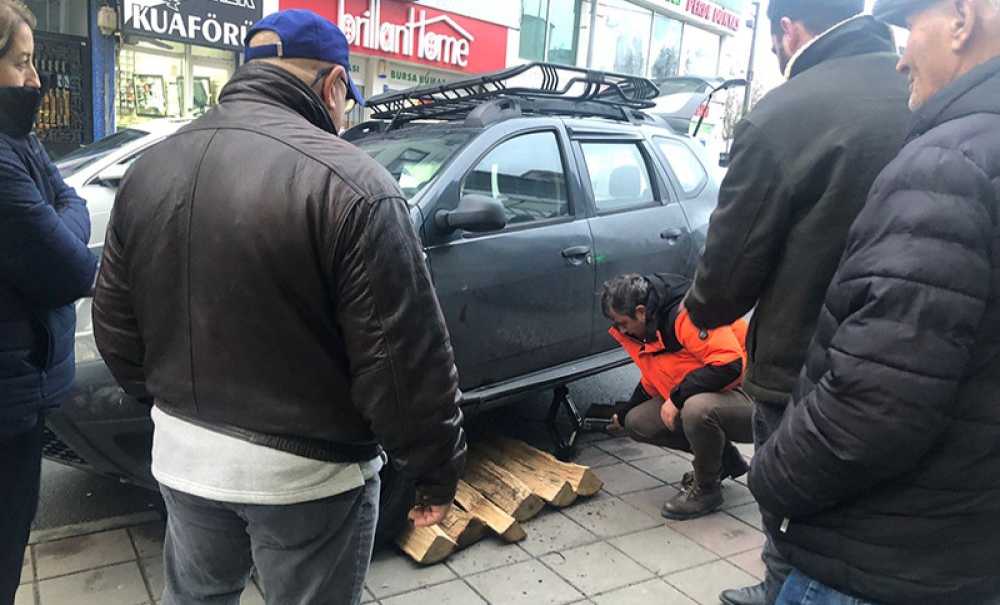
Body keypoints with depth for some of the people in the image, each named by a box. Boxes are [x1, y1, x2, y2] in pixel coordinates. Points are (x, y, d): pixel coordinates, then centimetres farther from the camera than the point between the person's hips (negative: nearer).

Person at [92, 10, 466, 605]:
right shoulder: (348, 182, -21)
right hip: (306, 468, -5)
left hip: (182, 450, 6)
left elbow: (115, 327, 12)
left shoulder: (149, 169, 3)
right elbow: (406, 360, -21)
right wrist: (438, 471, -7)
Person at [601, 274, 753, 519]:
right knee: (637, 422, 1)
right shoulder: (646, 330, 5)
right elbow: (652, 384, 21)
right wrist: (622, 416, 30)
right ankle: (723, 459, 14)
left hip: (749, 398, -9)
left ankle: (706, 489, -10)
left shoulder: (688, 313, -25)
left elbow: (730, 363, -34)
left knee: (697, 408, -39)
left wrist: (677, 398, -27)